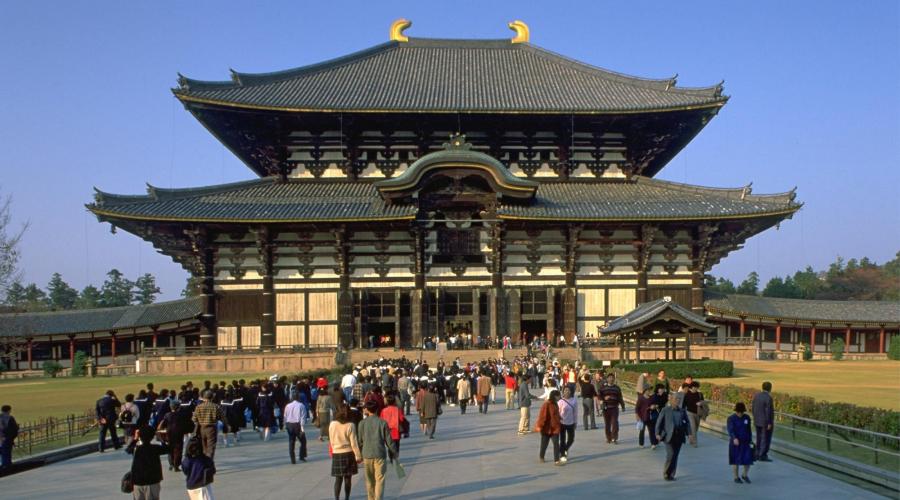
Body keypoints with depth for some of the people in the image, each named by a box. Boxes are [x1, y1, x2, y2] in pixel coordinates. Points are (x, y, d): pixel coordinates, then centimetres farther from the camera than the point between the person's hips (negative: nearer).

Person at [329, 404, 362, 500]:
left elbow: (331, 441, 5)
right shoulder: (350, 425, -11)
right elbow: (354, 443, -9)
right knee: (347, 479, 8)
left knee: (338, 479, 8)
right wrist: (358, 456, -1)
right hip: (348, 453, -2)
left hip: (336, 454, 2)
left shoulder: (332, 424, -4)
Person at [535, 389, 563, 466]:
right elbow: (542, 416, -19)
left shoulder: (555, 404, 6)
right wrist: (539, 426, -19)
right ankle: (541, 457, 32)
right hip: (547, 428, -6)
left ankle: (557, 460, -2)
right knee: (544, 443, 11)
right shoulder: (547, 404, -18)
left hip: (555, 428, 6)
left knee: (556, 444, -3)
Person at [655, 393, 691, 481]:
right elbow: (659, 422, -1)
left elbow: (687, 422, 11)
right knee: (670, 455, -12)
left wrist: (689, 433, 0)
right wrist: (658, 433, -6)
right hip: (669, 436, -4)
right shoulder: (665, 410, -1)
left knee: (675, 456, 7)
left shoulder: (682, 411, 10)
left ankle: (671, 474, 18)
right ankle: (666, 474, 4)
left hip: (679, 436, 4)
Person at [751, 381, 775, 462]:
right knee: (766, 439, 2)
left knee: (759, 438, 17)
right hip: (766, 422, -7)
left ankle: (758, 454, 22)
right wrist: (769, 423, -18)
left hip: (758, 420, 7)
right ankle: (763, 456, 4)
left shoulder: (756, 395, 1)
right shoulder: (768, 398, -21)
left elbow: (752, 407, 7)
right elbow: (768, 411, -22)